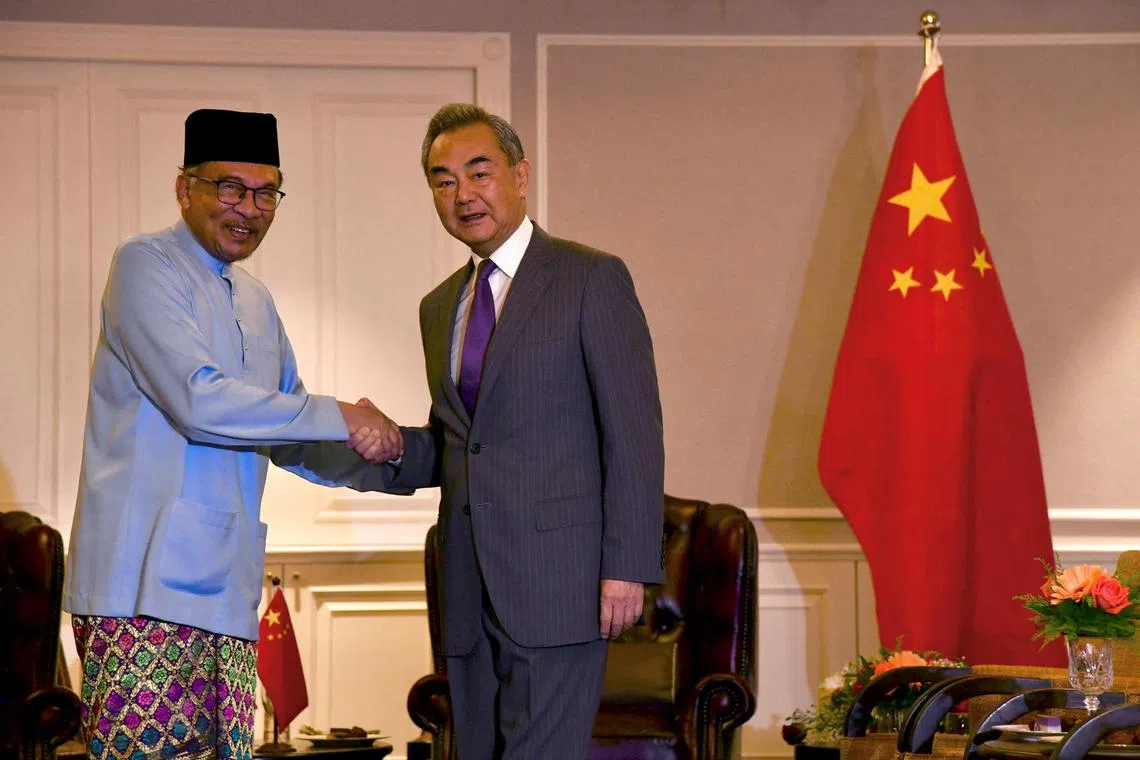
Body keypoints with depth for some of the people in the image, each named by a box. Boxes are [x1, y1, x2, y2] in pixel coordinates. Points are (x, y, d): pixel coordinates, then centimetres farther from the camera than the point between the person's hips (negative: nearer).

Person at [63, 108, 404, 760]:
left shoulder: (256, 302, 23)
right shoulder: (146, 265, -3)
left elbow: (285, 434, 28)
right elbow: (199, 402, -16)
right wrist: (337, 417, -10)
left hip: (224, 583, 8)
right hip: (146, 583, -8)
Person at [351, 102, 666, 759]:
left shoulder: (592, 278, -2)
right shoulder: (440, 308, 19)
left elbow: (634, 433, -7)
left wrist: (628, 566, -15)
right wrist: (389, 445, 2)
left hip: (559, 579, -7)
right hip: (470, 593, 7)